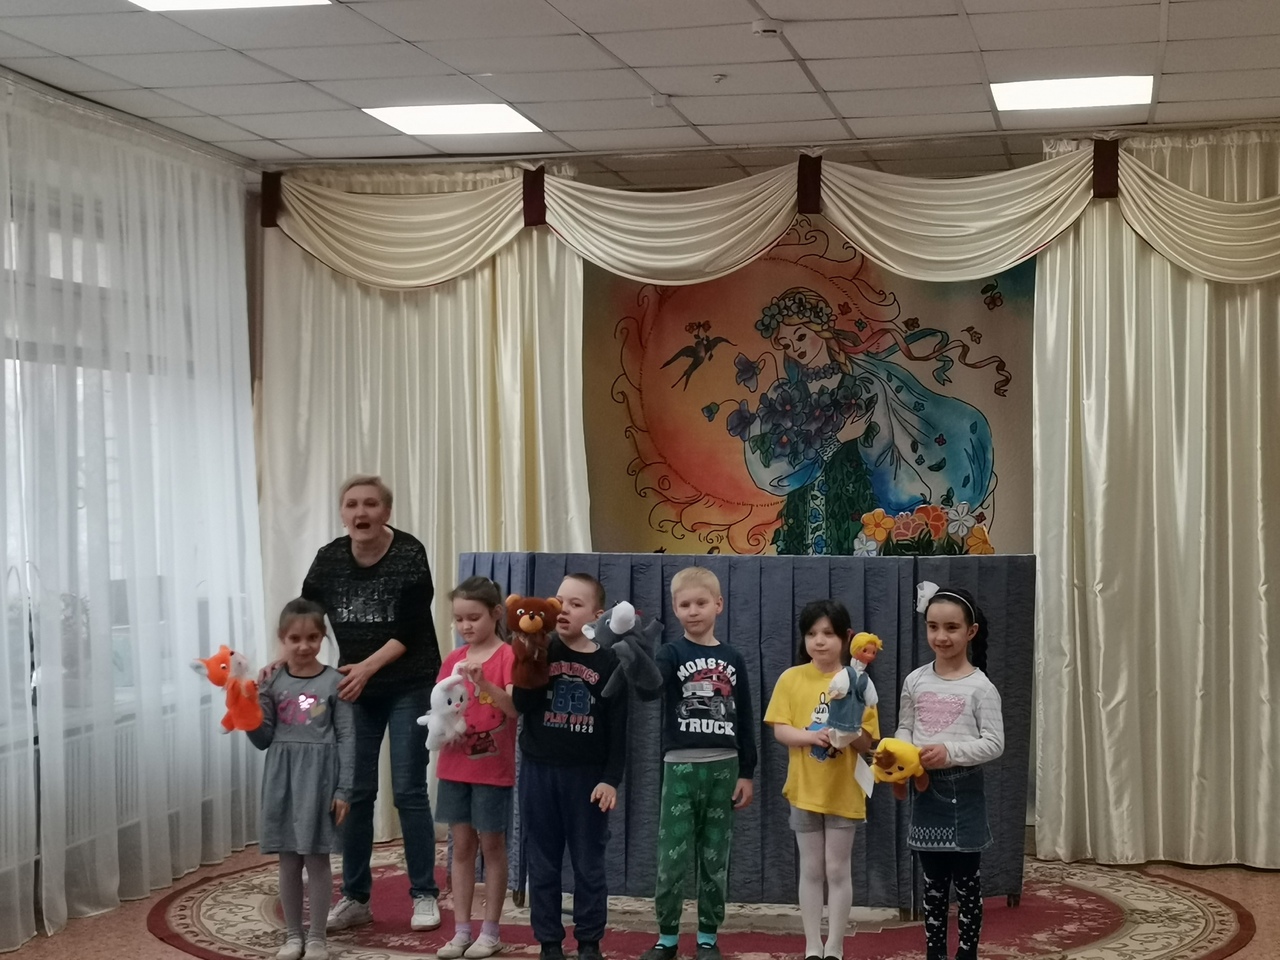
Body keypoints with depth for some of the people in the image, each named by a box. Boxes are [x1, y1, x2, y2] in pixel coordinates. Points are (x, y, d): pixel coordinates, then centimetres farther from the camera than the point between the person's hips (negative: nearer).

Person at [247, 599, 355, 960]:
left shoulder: (333, 681, -5)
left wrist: (343, 790, -8)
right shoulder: (272, 682, 2)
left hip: (318, 776, -3)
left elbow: (346, 739, -4)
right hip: (283, 777, 3)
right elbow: (263, 739, 4)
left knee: (316, 858, 2)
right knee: (288, 860, 10)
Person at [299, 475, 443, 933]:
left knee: (408, 791, -2)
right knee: (355, 792, 6)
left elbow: (411, 630, -18)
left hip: (409, 687, -4)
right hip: (354, 689, 4)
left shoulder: (409, 554, -15)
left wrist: (368, 667, -27)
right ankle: (355, 896, 16)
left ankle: (425, 895, 8)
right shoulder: (329, 558, -3)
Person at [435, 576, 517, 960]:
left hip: (493, 768, -5)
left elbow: (515, 707, -22)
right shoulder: (453, 659, 7)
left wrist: (483, 682, -37)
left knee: (492, 846, 4)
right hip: (455, 766, 5)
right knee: (461, 846, 9)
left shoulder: (507, 657, -10)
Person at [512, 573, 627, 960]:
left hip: (588, 775, -2)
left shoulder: (608, 663, -2)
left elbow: (617, 729, -2)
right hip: (539, 770, 2)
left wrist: (611, 779, -8)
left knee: (589, 864, 5)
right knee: (542, 863, 6)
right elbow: (521, 704, -10)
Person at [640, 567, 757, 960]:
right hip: (681, 768, -2)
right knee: (671, 859, 0)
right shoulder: (671, 653, -2)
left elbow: (745, 720, 8)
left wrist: (747, 773, 4)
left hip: (723, 768, 2)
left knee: (715, 859, 8)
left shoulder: (733, 659, 6)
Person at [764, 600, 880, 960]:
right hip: (805, 789, 1)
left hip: (843, 791, -1)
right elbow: (780, 730, -6)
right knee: (811, 870, 9)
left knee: (838, 870, 5)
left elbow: (868, 741, -4)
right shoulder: (791, 678, -3)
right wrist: (813, 735, -23)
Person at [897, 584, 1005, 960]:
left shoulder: (980, 686, -9)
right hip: (925, 788, 4)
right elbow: (904, 728, 9)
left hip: (963, 790, -3)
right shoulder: (915, 680, 2)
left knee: (966, 880, 5)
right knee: (933, 882, 12)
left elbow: (994, 743, -11)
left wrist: (951, 752, -22)